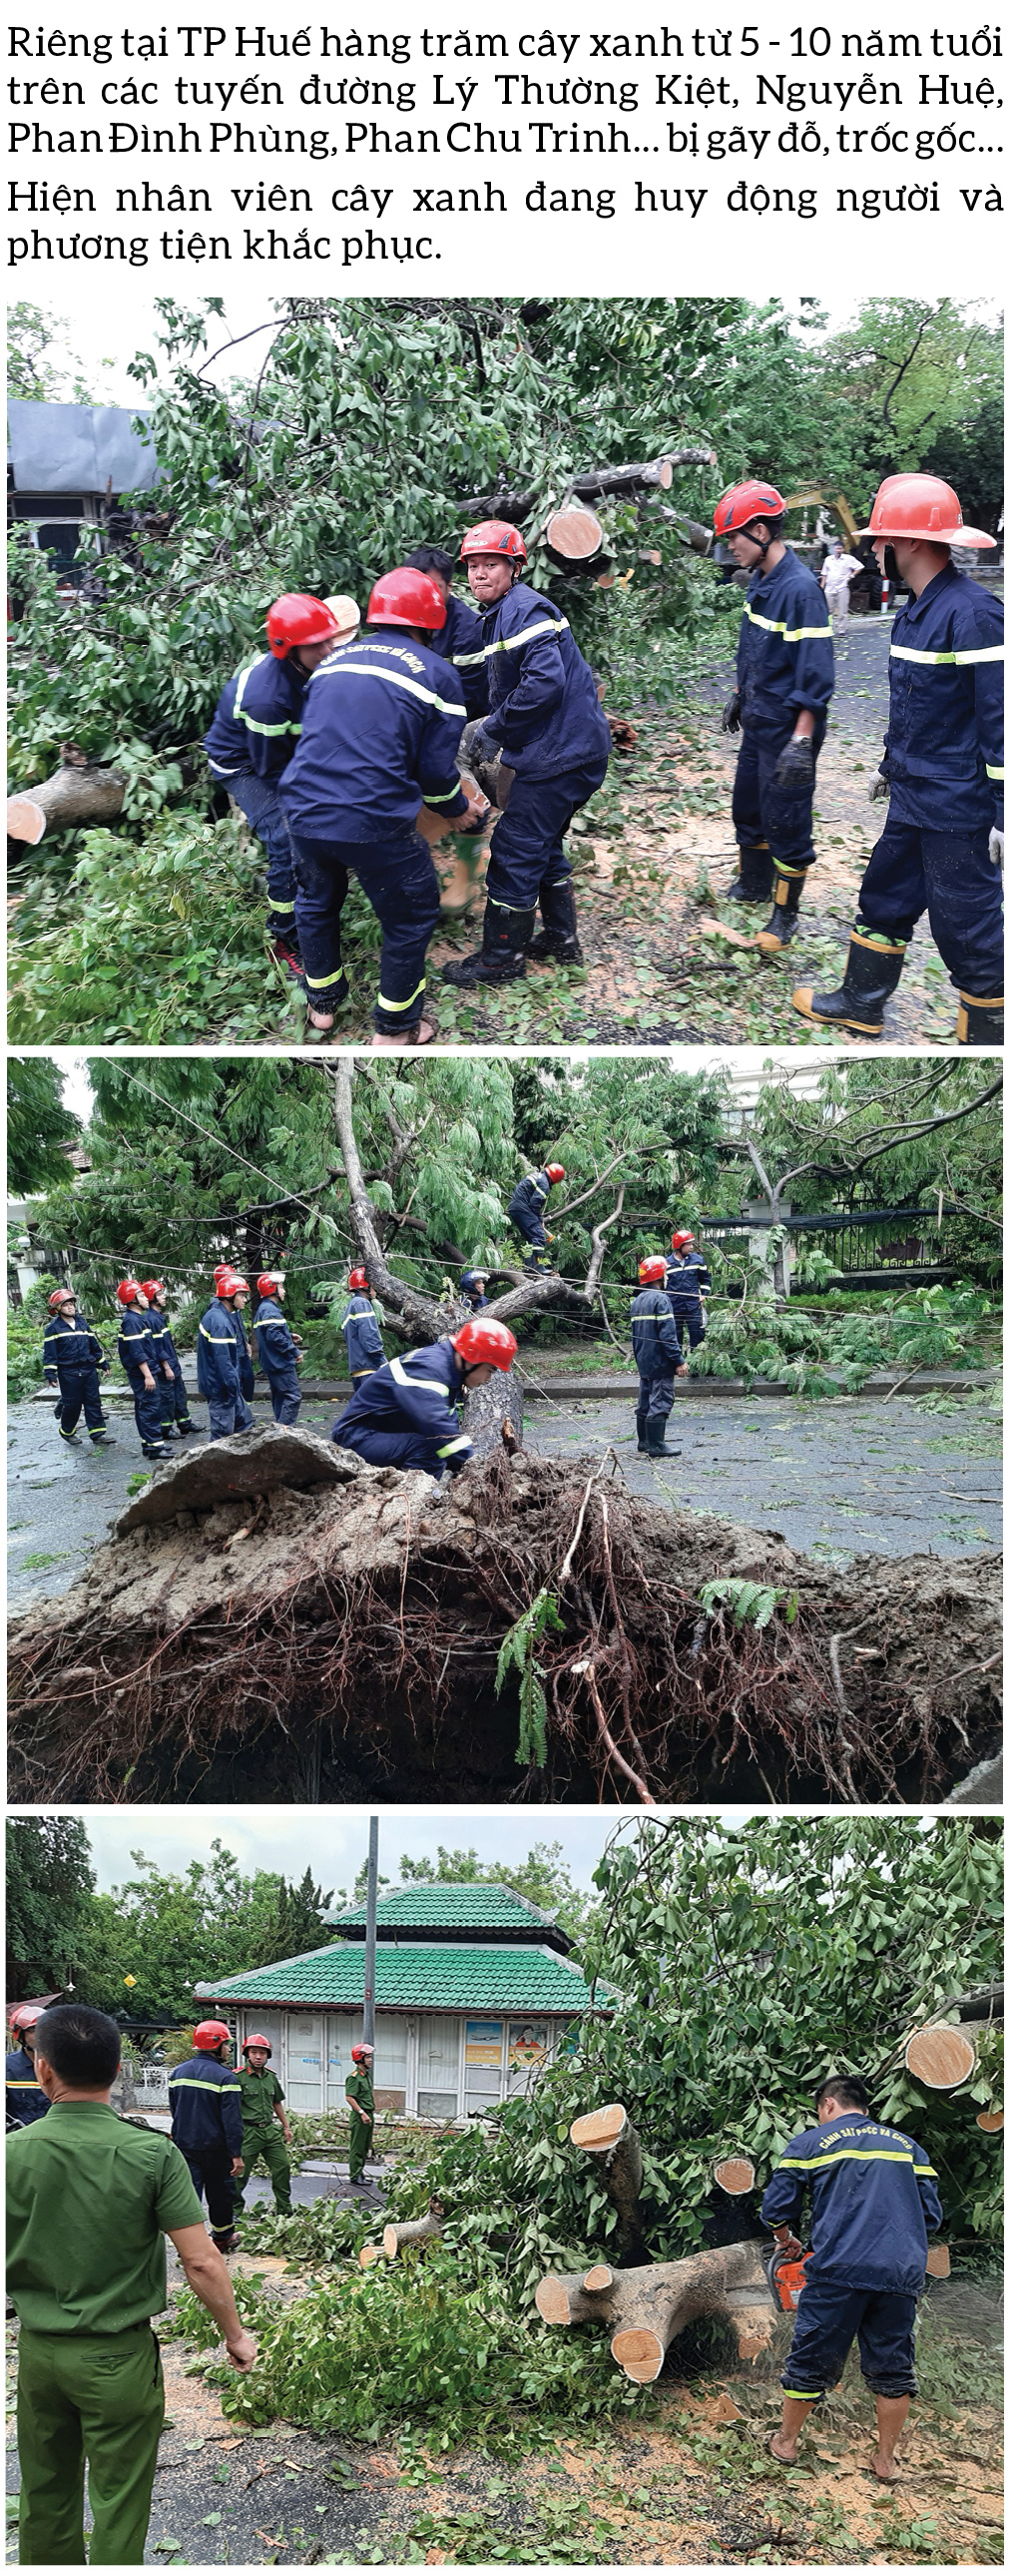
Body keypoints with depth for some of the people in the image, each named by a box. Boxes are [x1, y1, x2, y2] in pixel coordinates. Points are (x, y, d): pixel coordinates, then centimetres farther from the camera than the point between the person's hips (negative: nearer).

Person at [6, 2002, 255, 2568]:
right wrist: (236, 2335, -1)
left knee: (46, 2495, 19)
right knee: (117, 2502, 9)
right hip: (119, 2357, -2)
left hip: (38, 2351, 2)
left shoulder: (13, 2154, -11)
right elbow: (201, 2262, -15)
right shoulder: (152, 2155, -16)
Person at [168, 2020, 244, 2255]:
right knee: (220, 2192, 14)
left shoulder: (177, 2073, 5)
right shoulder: (225, 2077, -15)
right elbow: (232, 2119, -16)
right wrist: (236, 2154, -13)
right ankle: (221, 2238, 30)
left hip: (184, 2145, 4)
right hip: (214, 2146, -4)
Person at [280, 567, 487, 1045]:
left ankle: (322, 1005, 43)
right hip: (377, 825, -5)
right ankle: (394, 1029, 25)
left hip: (305, 812, 5)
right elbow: (435, 770, -1)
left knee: (316, 902, 30)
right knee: (411, 918, 16)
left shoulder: (334, 661, 14)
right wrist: (458, 809, 19)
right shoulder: (436, 674, 0)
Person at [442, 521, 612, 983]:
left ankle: (501, 958, 5)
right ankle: (560, 938, 32)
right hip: (574, 751, 11)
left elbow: (545, 682, -28)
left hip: (560, 755, -11)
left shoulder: (526, 611, -17)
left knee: (516, 850, -4)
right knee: (543, 845, 21)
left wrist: (494, 731, -19)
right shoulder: (499, 615, 16)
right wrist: (493, 729, 4)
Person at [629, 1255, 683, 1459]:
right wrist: (678, 1360, -16)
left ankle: (644, 1443, 19)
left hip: (643, 1363, 9)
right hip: (660, 1363, -9)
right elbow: (667, 1334, -19)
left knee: (644, 1403, 13)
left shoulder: (636, 1301, 14)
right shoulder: (660, 1300, -14)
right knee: (660, 1403, -7)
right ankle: (656, 1445, -8)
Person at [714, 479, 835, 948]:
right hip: (758, 721, 9)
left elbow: (815, 672, -24)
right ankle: (753, 884, 41)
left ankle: (786, 914, 12)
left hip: (788, 728, -9)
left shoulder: (800, 589, -23)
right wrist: (739, 695, 26)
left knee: (785, 818, 0)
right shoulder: (759, 580, 5)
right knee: (747, 804, 21)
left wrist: (801, 741, -26)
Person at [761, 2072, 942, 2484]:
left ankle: (786, 2441, 26)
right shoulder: (908, 2147, 18)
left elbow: (776, 2209, 5)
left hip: (838, 2269, -2)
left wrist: (788, 2241, 25)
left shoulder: (810, 2143, 8)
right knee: (892, 2368, 14)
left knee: (812, 2361, 11)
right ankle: (886, 2460, 20)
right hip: (902, 2275, 2)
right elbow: (931, 2214, 15)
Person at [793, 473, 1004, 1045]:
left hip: (957, 806, -10)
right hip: (913, 796, 10)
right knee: (885, 897, 21)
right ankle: (861, 1004, 37)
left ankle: (987, 1036, 11)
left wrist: (1003, 813, -24)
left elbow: (1000, 716, -23)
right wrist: (891, 764, 30)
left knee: (968, 924, -1)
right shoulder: (917, 608, 9)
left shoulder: (972, 612, -22)